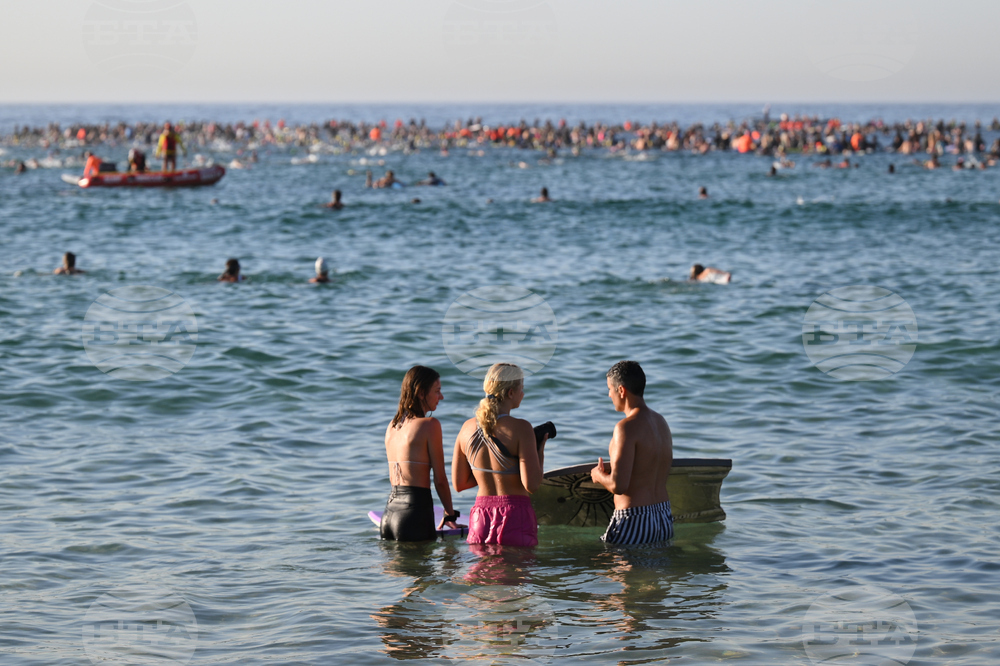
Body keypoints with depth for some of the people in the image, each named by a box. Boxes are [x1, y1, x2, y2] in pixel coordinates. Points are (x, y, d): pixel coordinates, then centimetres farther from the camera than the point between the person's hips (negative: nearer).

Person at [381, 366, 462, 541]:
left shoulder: (392, 426, 14)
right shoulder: (430, 424, -7)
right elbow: (440, 479, -6)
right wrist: (450, 515, 6)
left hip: (390, 511, 7)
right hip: (415, 512, -7)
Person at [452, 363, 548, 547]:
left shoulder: (468, 427, 3)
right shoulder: (520, 428, -13)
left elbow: (459, 484, 10)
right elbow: (532, 485, -16)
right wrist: (540, 449, -1)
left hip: (480, 517, 5)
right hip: (515, 518, -5)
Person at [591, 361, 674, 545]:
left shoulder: (627, 427, -15)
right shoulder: (661, 422, 12)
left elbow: (618, 486, -23)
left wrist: (599, 475, 0)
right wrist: (609, 475, 23)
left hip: (634, 523, -9)